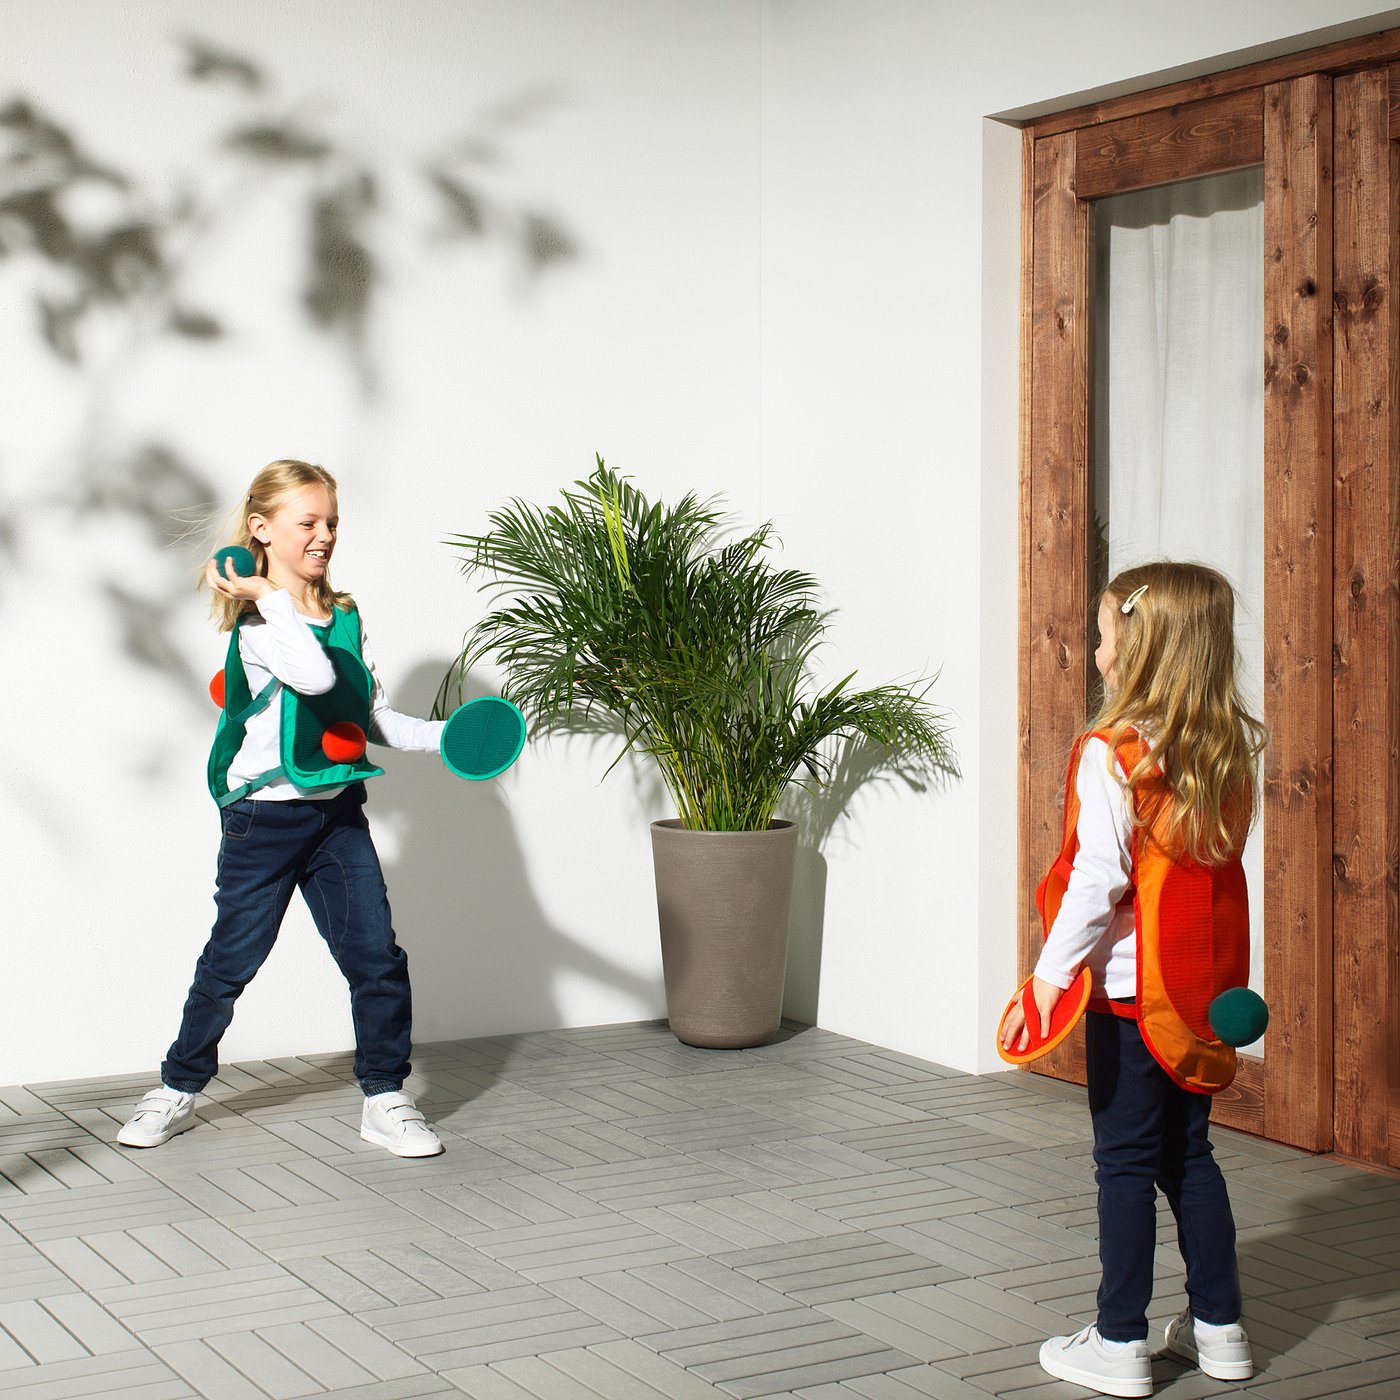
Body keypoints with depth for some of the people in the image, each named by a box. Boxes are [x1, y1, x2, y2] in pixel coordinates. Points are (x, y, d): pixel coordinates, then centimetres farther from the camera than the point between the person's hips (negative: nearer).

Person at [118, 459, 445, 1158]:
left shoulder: (347, 618, 9)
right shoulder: (257, 623, -13)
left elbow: (372, 717, 14)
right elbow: (314, 676, -33)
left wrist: (442, 734, 2)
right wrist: (271, 595, -28)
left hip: (339, 814, 6)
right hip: (264, 817, -5)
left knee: (377, 957, -1)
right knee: (229, 962, 5)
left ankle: (385, 1099, 11)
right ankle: (178, 1089, 24)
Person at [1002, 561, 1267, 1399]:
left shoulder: (1111, 755, -17)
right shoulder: (1235, 751, 2)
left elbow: (1098, 878, -20)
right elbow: (1222, 858, 8)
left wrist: (1051, 974, -14)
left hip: (1131, 986, -6)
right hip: (1205, 984, 6)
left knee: (1127, 1162, 3)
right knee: (1189, 1154, 18)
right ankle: (1219, 1328, 24)